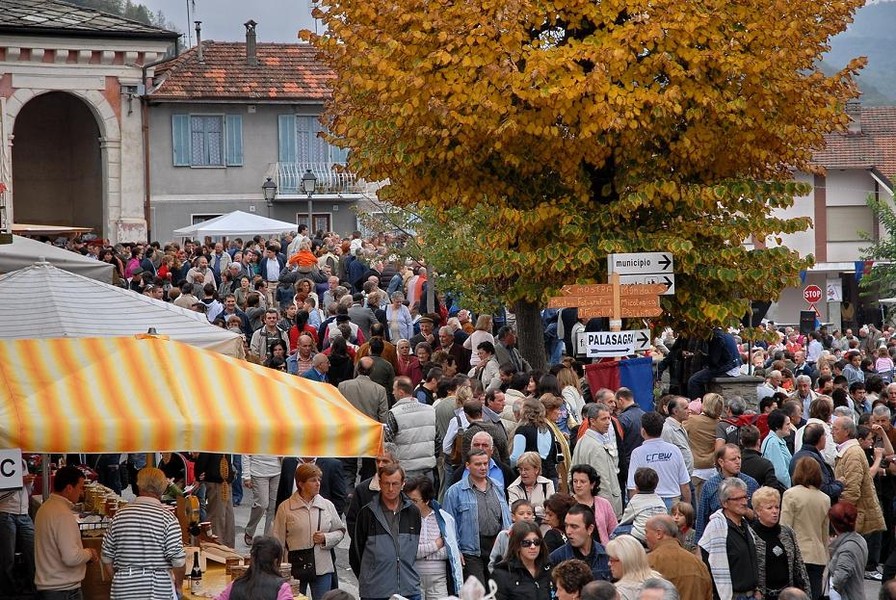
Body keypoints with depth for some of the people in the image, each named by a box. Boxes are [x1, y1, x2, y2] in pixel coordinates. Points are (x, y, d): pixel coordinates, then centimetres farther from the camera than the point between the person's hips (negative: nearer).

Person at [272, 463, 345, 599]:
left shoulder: (327, 505, 6)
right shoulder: (285, 508, -1)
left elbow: (340, 531, 14)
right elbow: (278, 541, 1)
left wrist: (326, 538, -7)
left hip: (322, 568, 2)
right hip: (295, 567, -2)